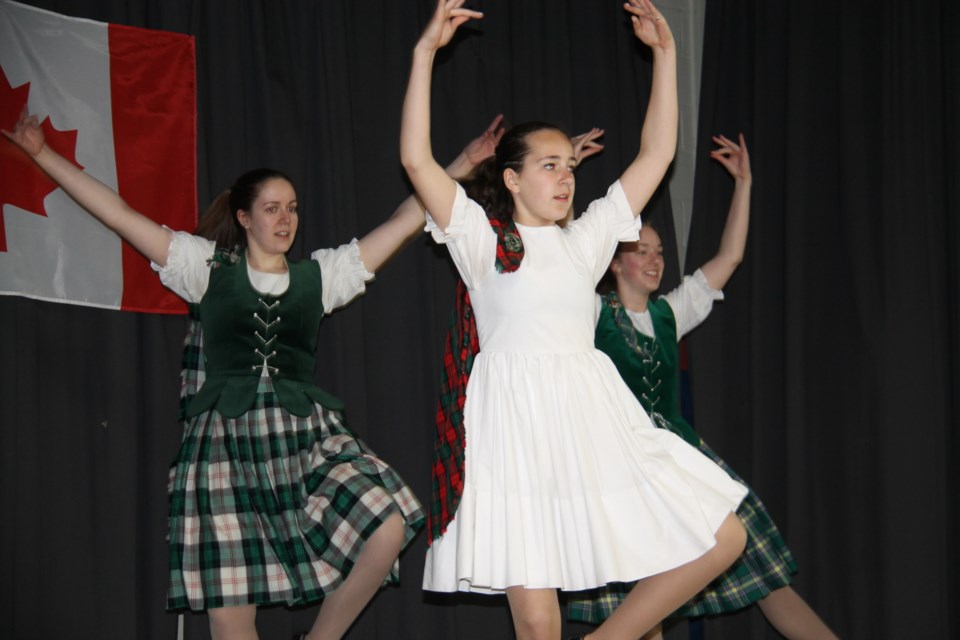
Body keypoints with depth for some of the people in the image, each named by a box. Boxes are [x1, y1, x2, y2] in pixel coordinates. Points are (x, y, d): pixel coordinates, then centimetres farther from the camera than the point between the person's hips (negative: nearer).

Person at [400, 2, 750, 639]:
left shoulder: (584, 241, 17)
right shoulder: (483, 240, 6)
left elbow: (657, 154, 17)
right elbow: (417, 159, -7)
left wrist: (665, 53, 15)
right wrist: (425, 53, -10)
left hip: (594, 420, 5)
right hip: (519, 427, -5)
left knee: (723, 538, 1)